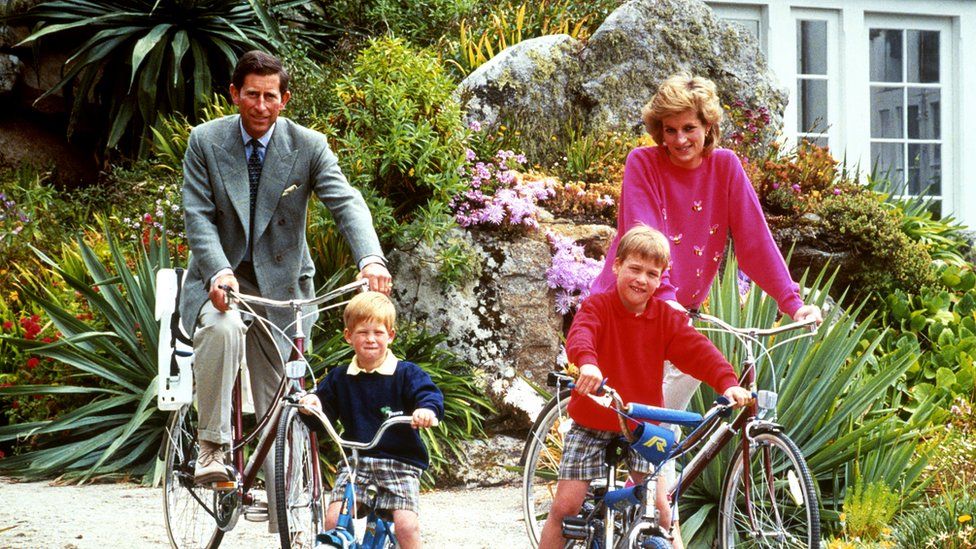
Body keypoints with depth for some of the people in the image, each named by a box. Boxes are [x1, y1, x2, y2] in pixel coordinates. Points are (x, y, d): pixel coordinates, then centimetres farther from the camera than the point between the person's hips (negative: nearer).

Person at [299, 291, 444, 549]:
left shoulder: (406, 373, 0)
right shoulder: (340, 378, 11)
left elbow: (429, 393, -11)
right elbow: (325, 407, 12)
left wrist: (428, 408, -35)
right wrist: (312, 401, -12)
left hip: (400, 461, -3)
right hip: (356, 460, 3)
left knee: (406, 525, -17)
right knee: (333, 518, -14)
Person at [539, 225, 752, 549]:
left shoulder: (666, 318, -1)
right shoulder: (597, 306, -11)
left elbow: (697, 350, -14)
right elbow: (580, 333, -32)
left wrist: (727, 383, -32)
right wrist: (587, 362, -55)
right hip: (592, 423, -2)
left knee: (659, 506, -6)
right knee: (565, 507, -5)